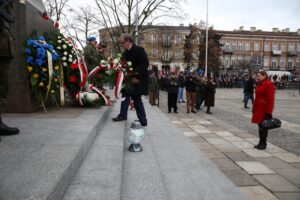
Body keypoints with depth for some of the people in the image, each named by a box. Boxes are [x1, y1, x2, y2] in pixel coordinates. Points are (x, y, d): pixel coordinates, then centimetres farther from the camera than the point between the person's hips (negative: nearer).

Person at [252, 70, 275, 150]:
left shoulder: (269, 84, -13)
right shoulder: (259, 84, 12)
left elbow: (270, 99, -18)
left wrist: (268, 112, -20)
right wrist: (254, 108, 16)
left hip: (264, 110, -8)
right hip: (258, 109, 8)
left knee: (264, 126, 1)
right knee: (260, 126, 13)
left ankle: (264, 144, 12)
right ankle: (261, 142, 24)